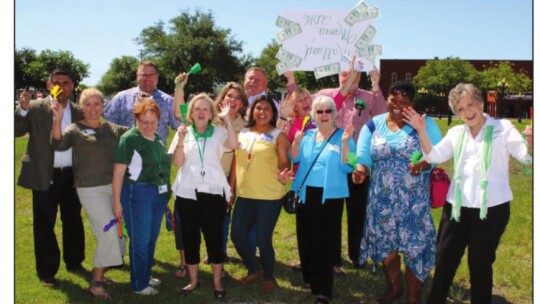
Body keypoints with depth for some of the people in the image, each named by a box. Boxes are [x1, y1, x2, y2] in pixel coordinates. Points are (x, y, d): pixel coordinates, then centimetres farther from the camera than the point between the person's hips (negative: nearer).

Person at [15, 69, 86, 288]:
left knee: (73, 221, 13)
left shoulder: (79, 112, 6)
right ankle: (47, 272, 17)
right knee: (44, 225, 5)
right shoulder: (35, 108, -2)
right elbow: (16, 131, -12)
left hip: (72, 175, 3)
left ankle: (74, 262, 30)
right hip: (44, 176, -3)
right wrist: (22, 109, -26)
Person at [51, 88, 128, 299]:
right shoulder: (75, 129, -3)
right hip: (91, 189, -5)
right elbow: (58, 144, -21)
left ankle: (99, 273, 29)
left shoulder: (112, 129, 9)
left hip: (114, 186, 6)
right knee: (109, 232, -12)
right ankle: (96, 282, 3)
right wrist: (58, 120, -34)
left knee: (119, 232, 10)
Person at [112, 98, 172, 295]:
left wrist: (166, 193, 17)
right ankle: (139, 284, 14)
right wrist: (116, 201, -13)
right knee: (140, 240, 1)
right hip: (138, 193, -7)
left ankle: (146, 276, 31)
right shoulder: (129, 139, -10)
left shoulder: (158, 139, 10)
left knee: (152, 239, 15)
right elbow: (118, 172, -11)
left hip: (159, 194, 7)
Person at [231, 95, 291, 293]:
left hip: (269, 197, -5)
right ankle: (254, 271, 31)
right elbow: (236, 162, 13)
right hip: (244, 195, 5)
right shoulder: (242, 133, 9)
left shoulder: (278, 135, -2)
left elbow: (284, 163, -6)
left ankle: (269, 277, 24)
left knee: (263, 239, -1)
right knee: (237, 235, 6)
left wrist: (283, 176, -28)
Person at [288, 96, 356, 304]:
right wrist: (296, 141, -10)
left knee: (323, 241, -3)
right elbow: (294, 159, 7)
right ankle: (309, 278, 31)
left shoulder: (342, 136, -3)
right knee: (305, 237, 11)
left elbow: (347, 167, -11)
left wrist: (345, 143, -23)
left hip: (329, 196, -4)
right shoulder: (308, 135, 10)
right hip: (306, 193, 5)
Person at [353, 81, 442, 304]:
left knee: (414, 245, 0)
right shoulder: (373, 125, 3)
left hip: (414, 199, -2)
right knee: (384, 244, 11)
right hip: (382, 199, 3)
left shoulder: (424, 123, -3)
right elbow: (363, 156, -4)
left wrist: (424, 164, -31)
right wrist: (361, 169, -26)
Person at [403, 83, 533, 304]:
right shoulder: (456, 133, 7)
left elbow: (525, 156, -15)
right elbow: (434, 156, 0)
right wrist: (421, 131, -13)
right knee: (444, 260, 12)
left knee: (481, 263, 12)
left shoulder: (502, 128, -4)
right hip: (457, 207, 4)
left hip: (491, 209, -4)